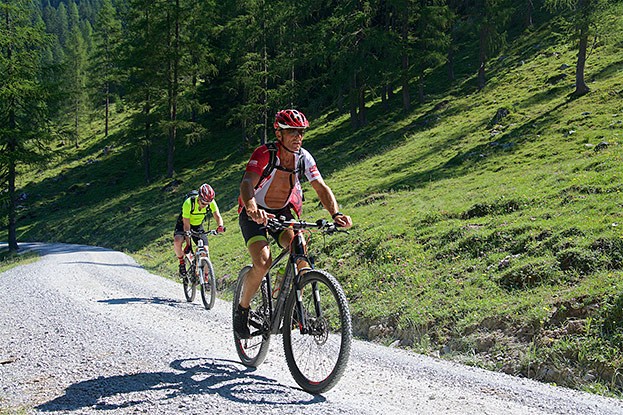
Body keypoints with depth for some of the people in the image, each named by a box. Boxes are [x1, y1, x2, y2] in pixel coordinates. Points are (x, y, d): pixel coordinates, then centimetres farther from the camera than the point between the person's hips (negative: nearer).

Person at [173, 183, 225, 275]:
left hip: (198, 226, 3)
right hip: (183, 225, -3)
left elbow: (217, 216, -23)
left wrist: (220, 226, -48)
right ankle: (182, 262, -7)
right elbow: (186, 225, -30)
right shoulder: (188, 203, -32)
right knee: (177, 241, -34)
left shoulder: (211, 202, -22)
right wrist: (188, 244, -34)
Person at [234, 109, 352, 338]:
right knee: (263, 263, -24)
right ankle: (242, 310, -1)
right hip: (255, 214, -4)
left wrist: (336, 214, -30)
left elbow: (321, 188, -12)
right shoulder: (264, 154, -24)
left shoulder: (303, 157, -10)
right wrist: (253, 209, -59)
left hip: (283, 212, 4)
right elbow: (247, 184, -38)